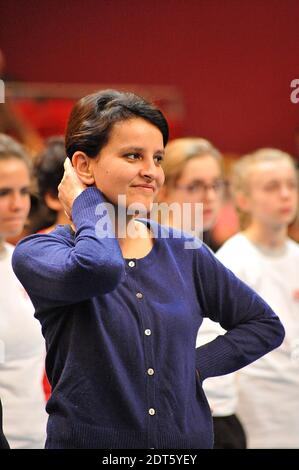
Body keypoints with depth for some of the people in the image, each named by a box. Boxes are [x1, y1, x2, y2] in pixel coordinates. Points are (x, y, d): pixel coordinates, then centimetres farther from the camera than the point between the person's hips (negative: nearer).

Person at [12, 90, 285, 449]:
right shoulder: (39, 253, -8)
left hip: (187, 437, 4)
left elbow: (265, 324, 13)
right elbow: (98, 268, -31)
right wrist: (86, 206, -12)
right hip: (90, 440, -4)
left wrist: (197, 364, -1)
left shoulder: (183, 253, 4)